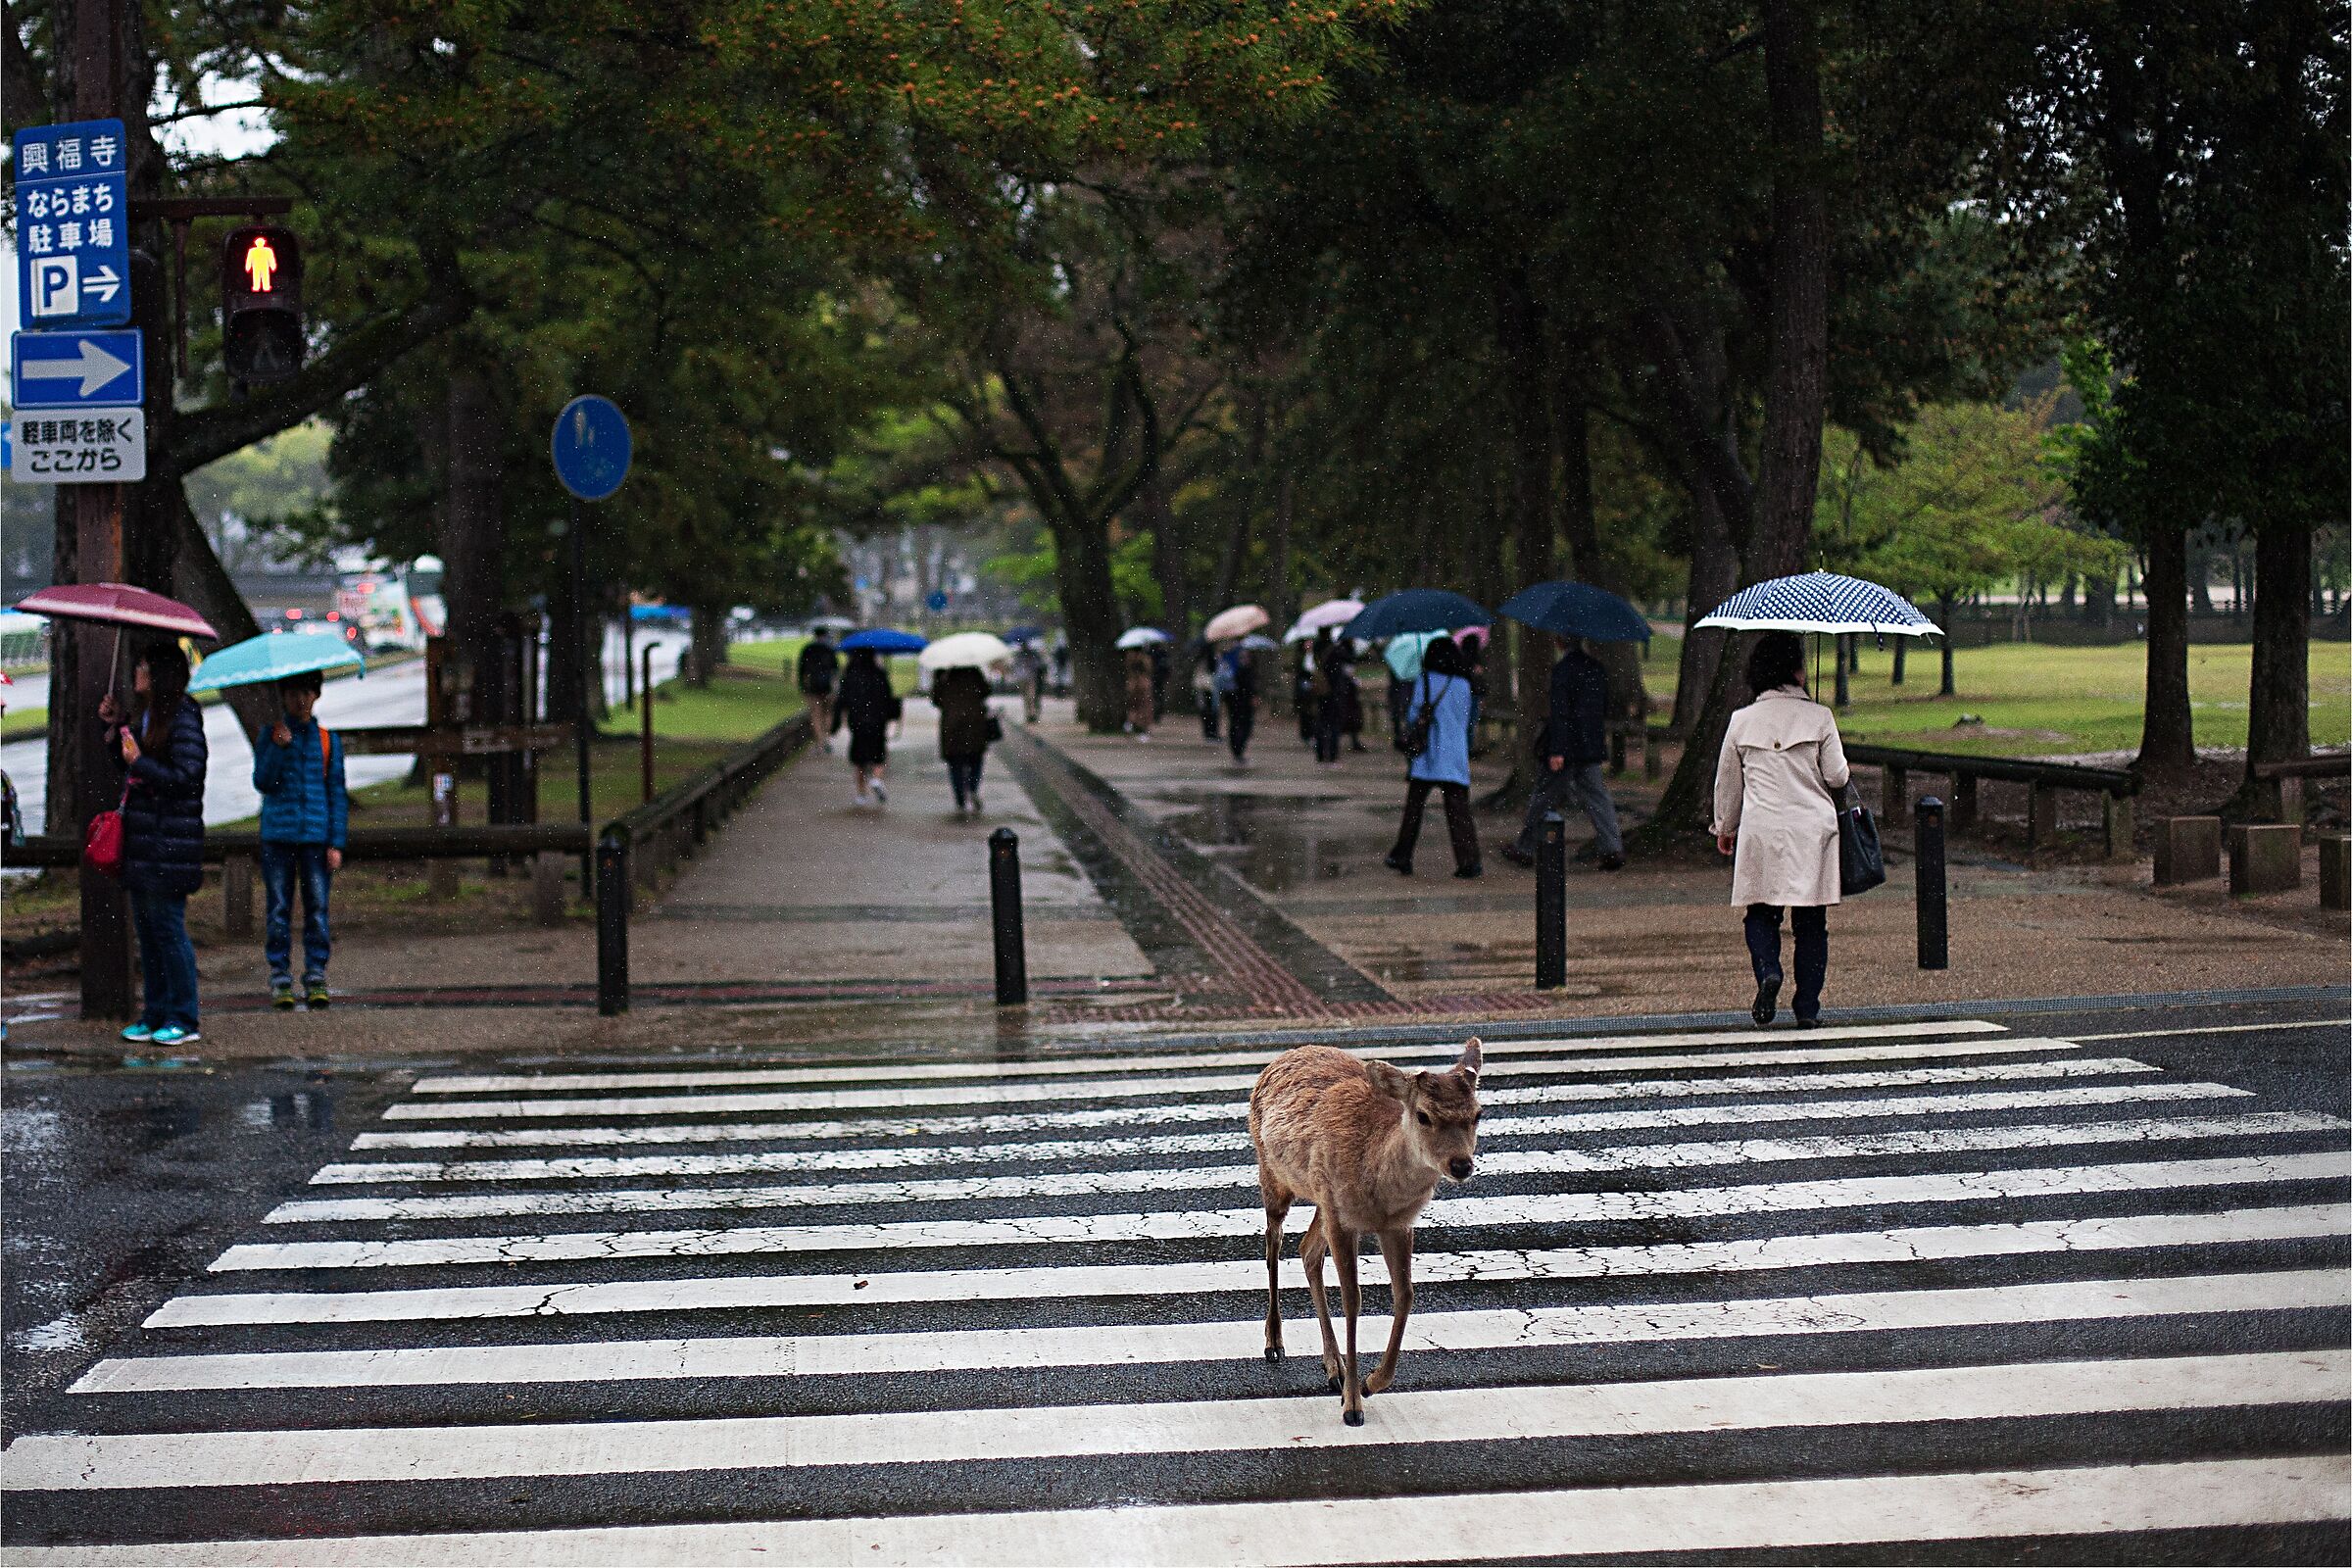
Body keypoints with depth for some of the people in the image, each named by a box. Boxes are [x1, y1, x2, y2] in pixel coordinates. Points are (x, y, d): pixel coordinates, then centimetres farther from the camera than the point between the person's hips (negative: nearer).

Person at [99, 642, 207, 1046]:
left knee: (168, 928, -5)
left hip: (170, 844, -9)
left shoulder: (183, 719, -13)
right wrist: (115, 725, 16)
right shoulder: (143, 715, 15)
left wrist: (140, 763, -19)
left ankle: (184, 1020, 1)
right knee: (146, 928, 11)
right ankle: (155, 1015, 18)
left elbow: (186, 778, -18)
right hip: (141, 838, 9)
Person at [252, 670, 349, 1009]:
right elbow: (262, 783, -3)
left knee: (317, 909, -2)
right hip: (278, 837, 0)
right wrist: (279, 748, -17)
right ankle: (280, 981, 4)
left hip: (316, 837, 1)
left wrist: (336, 842, 1)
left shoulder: (328, 739, 9)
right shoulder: (270, 736, 7)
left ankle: (316, 980, 2)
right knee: (279, 911, 0)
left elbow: (337, 793, 9)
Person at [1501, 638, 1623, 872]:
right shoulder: (1598, 669, 7)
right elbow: (1605, 710, 16)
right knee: (1596, 797, 5)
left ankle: (1524, 849, 17)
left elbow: (1559, 712, -19)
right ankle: (1612, 849, -6)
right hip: (1591, 748, 6)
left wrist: (1556, 750, -19)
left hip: (1566, 747, -6)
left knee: (1544, 799, 6)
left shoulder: (1562, 669, -15)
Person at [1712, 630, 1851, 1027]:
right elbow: (1837, 776, -1)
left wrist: (1725, 827, 25)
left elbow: (1727, 781, 11)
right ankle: (1808, 1006, 7)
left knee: (1761, 912, 11)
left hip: (1761, 831, 1)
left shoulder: (1742, 720, 2)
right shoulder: (1819, 717, -4)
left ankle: (1768, 970, -16)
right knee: (1811, 920, 7)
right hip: (1812, 830, -1)